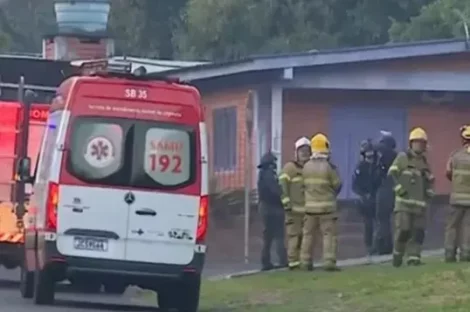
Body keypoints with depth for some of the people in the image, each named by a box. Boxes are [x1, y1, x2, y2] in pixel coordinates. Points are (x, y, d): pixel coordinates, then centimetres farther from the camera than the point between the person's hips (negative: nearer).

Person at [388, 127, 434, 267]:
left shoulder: (424, 162, 18)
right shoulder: (403, 158, 1)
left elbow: (430, 180, 28)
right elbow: (392, 173, -7)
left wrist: (429, 192, 14)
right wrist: (400, 189, -13)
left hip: (420, 203, 6)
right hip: (404, 202, -5)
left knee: (418, 231, -2)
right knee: (403, 230, -11)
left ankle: (414, 257, -1)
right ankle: (397, 255, 6)